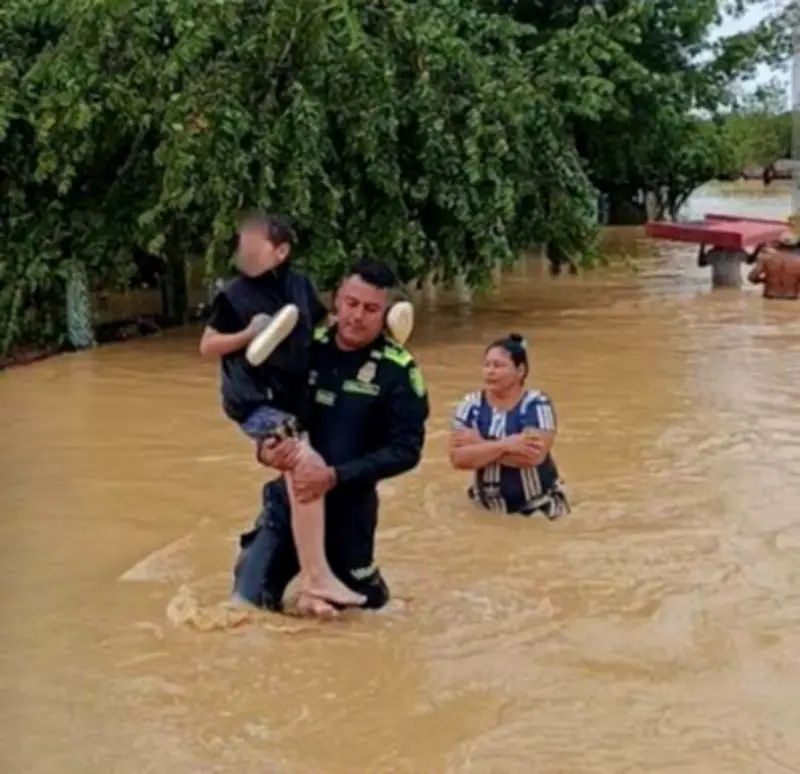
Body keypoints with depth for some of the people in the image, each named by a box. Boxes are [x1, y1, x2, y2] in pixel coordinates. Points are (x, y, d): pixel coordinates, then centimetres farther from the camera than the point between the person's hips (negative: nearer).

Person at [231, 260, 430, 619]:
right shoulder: (306, 346, -4)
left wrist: (335, 476, -27)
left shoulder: (397, 370, -13)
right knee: (247, 602, 6)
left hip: (348, 504, -2)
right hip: (290, 494, 3)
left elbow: (406, 450, -17)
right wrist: (266, 448, -18)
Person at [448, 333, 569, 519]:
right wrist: (503, 445, -23)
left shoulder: (536, 404, -11)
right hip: (486, 508, 3)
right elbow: (457, 458, -12)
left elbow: (533, 456, -25)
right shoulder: (471, 405, -2)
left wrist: (480, 445, -18)